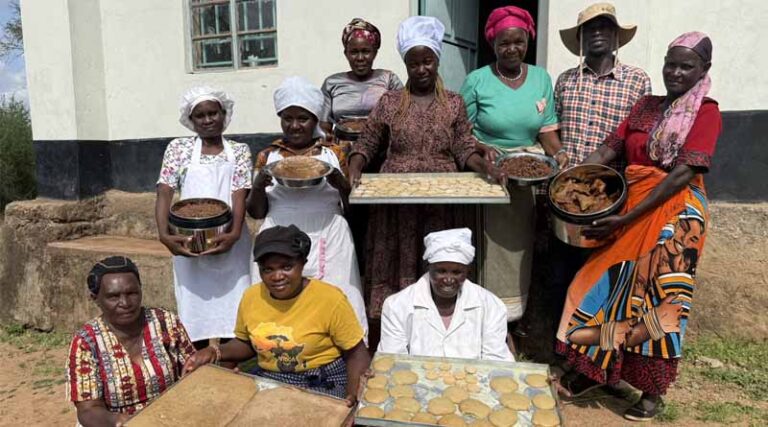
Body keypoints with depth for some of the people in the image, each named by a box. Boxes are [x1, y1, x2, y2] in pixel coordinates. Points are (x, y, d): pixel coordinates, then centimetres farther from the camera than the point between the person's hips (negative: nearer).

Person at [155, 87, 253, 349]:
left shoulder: (239, 151, 7)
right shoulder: (178, 149, 7)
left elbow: (240, 196, -5)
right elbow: (164, 193, -1)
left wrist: (234, 234, -21)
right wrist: (164, 235, -17)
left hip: (228, 241, 0)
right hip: (188, 243, 0)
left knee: (232, 311, 3)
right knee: (194, 312, 6)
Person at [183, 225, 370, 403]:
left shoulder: (330, 299, -16)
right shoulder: (251, 297, -2)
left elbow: (356, 353, -9)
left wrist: (353, 394, -25)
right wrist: (215, 353, -3)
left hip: (324, 385, -5)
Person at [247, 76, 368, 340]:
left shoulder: (334, 154, 7)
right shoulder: (268, 156, 10)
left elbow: (353, 206, 8)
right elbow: (255, 212, 11)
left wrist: (341, 184, -11)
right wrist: (258, 185, -7)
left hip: (327, 242, -1)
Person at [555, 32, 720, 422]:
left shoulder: (706, 113, -6)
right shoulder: (645, 106, 11)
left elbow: (683, 174, -17)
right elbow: (608, 149, 3)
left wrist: (627, 218, -23)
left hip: (674, 215, -5)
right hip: (628, 208, 5)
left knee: (658, 297, 0)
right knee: (611, 285, 6)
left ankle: (654, 391, 15)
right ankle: (597, 366, 22)